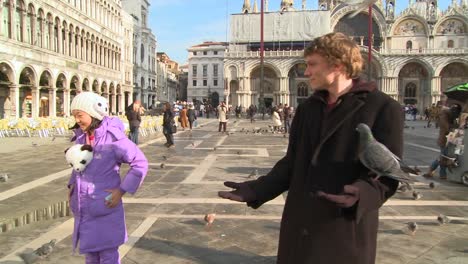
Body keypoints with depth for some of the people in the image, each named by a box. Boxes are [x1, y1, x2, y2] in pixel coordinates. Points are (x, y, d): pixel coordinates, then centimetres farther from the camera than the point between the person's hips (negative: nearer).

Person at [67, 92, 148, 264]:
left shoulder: (113, 137, -18)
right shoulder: (81, 136, 2)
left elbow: (140, 163, -16)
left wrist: (122, 190, -17)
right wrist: (72, 184, 6)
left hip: (105, 207, -6)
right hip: (84, 209, 7)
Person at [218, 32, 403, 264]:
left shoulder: (382, 108, -7)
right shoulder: (307, 108, 10)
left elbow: (386, 173, -10)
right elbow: (292, 163, 11)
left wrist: (360, 194, -30)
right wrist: (256, 190, 0)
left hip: (345, 234, -5)